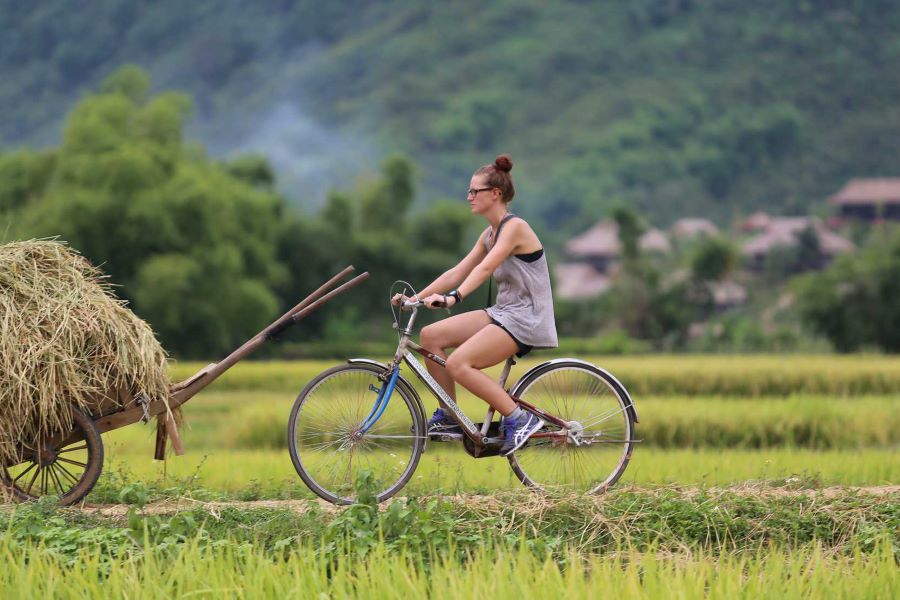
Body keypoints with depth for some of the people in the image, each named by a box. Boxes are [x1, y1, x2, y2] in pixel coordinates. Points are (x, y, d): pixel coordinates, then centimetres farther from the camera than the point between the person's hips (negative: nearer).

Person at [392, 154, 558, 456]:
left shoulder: (515, 227, -14)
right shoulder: (490, 234, 14)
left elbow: (485, 268, -29)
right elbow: (457, 272, 13)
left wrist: (453, 298, -41)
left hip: (527, 318, -9)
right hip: (502, 313, 9)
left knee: (459, 364, -25)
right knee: (431, 335, -2)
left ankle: (519, 419, -15)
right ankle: (449, 416, 6)